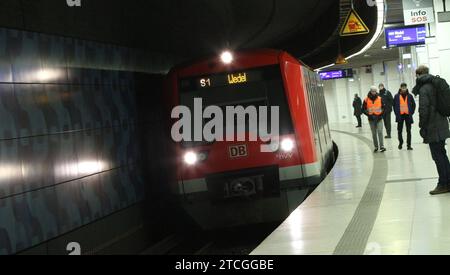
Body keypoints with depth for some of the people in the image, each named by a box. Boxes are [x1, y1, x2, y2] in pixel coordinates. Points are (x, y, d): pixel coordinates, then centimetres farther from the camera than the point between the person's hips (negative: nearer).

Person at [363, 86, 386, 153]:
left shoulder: (380, 99, 0)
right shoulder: (366, 100, -3)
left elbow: (383, 107, 8)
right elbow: (363, 109, 3)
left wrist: (381, 114, -5)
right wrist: (369, 115, -8)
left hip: (379, 118, -1)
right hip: (371, 119, 1)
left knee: (380, 132, -12)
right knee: (374, 134, 8)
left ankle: (382, 147, -14)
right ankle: (376, 147, 18)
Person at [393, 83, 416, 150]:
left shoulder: (410, 96, 1)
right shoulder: (397, 96, 0)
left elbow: (413, 104, 8)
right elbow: (394, 105, 4)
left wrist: (411, 112, 0)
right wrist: (397, 113, -2)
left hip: (408, 115, 0)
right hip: (400, 115, 0)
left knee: (408, 131, 2)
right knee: (400, 130, 7)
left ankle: (409, 145, 6)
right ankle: (400, 143, 21)